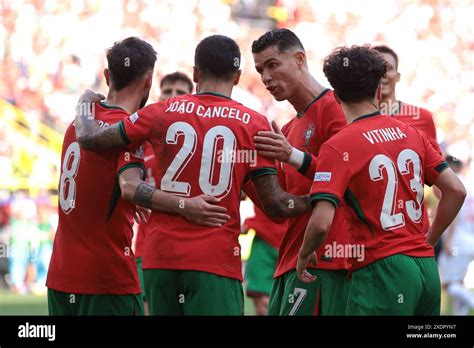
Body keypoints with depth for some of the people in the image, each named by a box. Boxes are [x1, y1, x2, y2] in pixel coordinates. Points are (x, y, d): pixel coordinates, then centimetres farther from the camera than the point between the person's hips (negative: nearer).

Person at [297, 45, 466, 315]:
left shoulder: (338, 146, -8)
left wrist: (304, 254, 2)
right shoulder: (411, 133, 9)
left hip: (380, 270, -6)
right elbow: (456, 191, 9)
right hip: (427, 267, 6)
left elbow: (321, 223, -17)